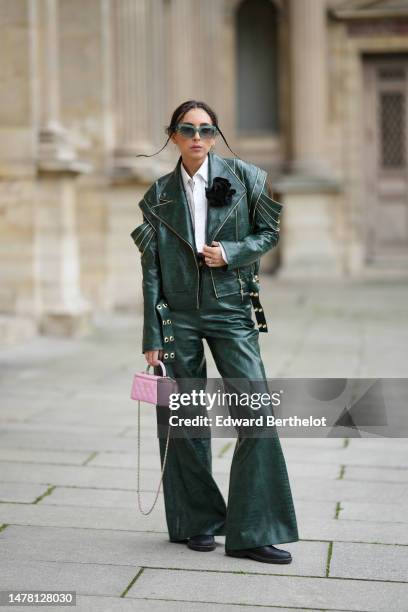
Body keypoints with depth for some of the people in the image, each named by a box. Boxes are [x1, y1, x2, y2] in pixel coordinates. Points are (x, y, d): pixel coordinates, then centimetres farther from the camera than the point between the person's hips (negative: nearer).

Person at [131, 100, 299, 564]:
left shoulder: (244, 177, 3)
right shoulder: (159, 194, 6)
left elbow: (271, 231, 8)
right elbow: (151, 269, 5)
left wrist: (231, 253, -11)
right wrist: (152, 338, 0)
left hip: (231, 311, -1)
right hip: (178, 315, 1)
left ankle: (251, 533, -1)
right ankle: (199, 522, 20)